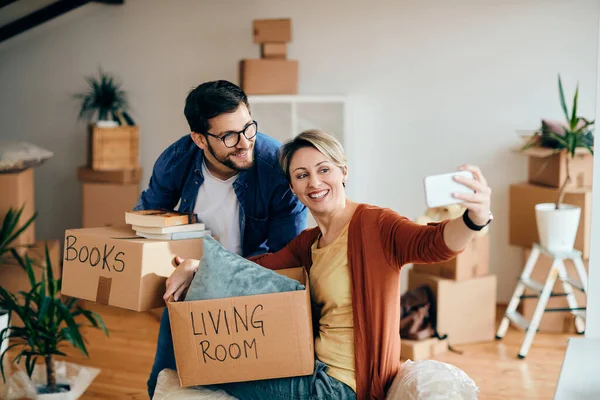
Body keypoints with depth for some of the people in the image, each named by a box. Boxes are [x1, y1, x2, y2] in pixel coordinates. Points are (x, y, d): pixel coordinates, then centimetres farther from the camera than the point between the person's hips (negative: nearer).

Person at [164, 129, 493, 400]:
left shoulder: (374, 225, -18)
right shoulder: (308, 242, 8)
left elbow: (434, 244, -35)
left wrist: (474, 219, -57)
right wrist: (196, 266, -9)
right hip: (319, 369, 7)